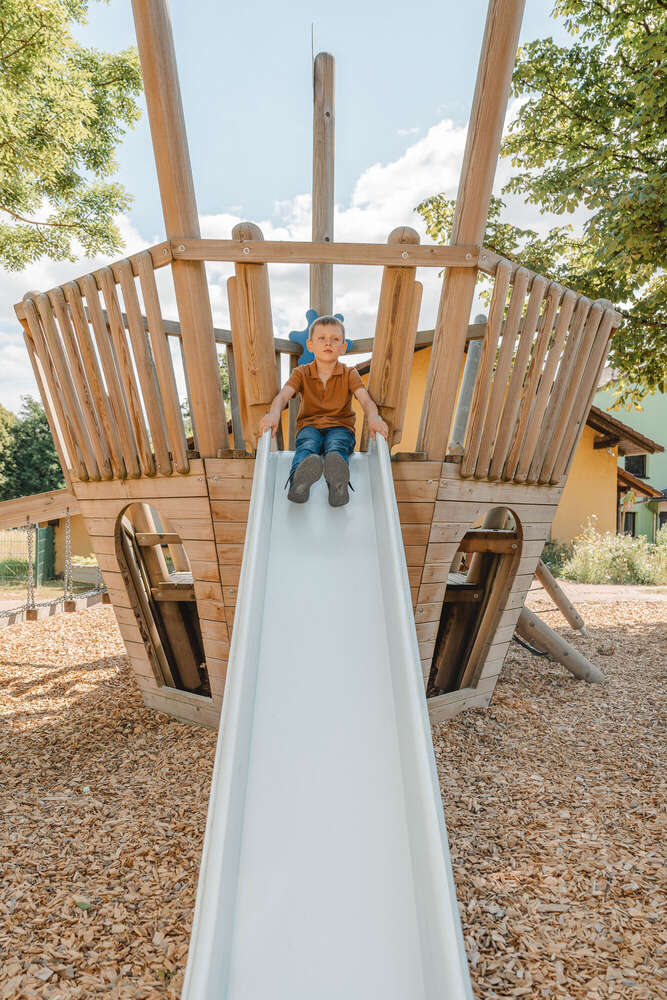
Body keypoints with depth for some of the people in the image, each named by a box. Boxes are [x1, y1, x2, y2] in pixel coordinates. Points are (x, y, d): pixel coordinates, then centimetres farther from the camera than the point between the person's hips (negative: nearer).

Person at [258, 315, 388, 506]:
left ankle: (338, 483, -69)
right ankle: (298, 481, -68)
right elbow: (283, 395, -12)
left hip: (340, 427, 0)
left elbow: (365, 399, -12)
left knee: (337, 447, -36)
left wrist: (373, 417, -38)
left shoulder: (349, 374, 6)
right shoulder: (301, 373, 7)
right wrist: (274, 413, -38)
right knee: (307, 446, -35)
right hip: (309, 426, 1)